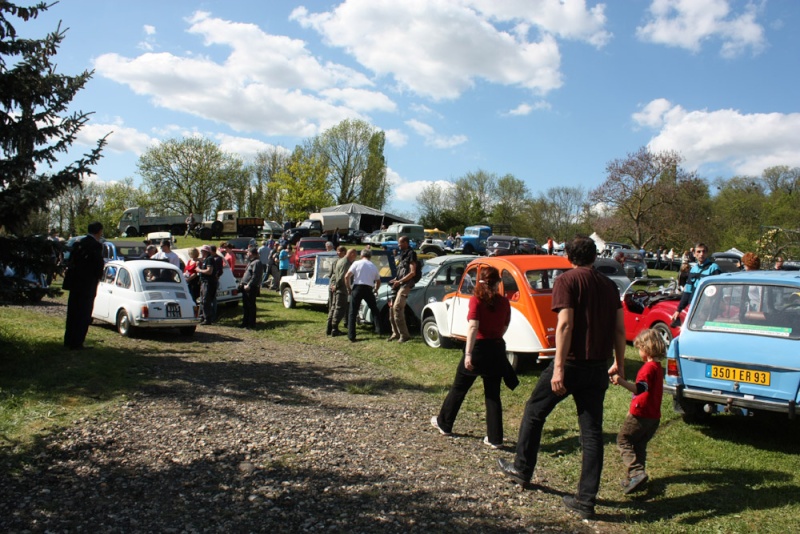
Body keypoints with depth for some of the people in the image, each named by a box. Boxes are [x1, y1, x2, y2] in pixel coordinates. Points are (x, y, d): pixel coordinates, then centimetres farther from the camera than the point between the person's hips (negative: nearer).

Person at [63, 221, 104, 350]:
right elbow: (99, 267, -15)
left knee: (72, 313, 17)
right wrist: (98, 277, 4)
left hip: (74, 283, 7)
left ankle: (68, 341, 25)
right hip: (87, 285, -7)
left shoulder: (78, 243, 8)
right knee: (83, 315, 1)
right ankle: (76, 343, 3)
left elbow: (71, 262, 9)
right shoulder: (96, 246, -15)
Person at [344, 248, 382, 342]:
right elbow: (378, 281, 23)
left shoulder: (357, 263, 3)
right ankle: (379, 330, 17)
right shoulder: (373, 266, 15)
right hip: (369, 289, 3)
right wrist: (375, 290, 39)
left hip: (357, 288, -3)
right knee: (374, 310, 21)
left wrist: (349, 288, 5)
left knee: (352, 313, 2)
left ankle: (351, 336, -4)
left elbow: (347, 276, -6)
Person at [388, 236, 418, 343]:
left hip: (405, 285, -9)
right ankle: (396, 333, 17)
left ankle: (404, 334, -16)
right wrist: (395, 280, 11)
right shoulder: (402, 254, 21)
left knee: (397, 308, -19)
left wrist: (399, 281, -16)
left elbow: (413, 273, -13)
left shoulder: (411, 254, -6)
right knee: (392, 308, 7)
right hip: (399, 285, 9)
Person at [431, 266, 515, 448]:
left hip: (478, 348, -3)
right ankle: (495, 438, 11)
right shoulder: (504, 302, 0)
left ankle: (444, 424, 30)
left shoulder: (476, 300, -12)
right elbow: (504, 328, 7)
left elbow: (473, 327, -21)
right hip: (497, 349, 3)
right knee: (493, 394, 10)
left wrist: (468, 354, -24)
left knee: (459, 388, 14)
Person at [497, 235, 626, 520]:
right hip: (598, 368, 5)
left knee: (534, 411, 16)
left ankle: (522, 469, 29)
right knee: (592, 432, 9)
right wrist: (619, 364, 19)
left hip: (571, 363, -5)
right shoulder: (609, 284, 9)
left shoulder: (566, 281, -8)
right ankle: (586, 499, 13)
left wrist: (559, 368, -21)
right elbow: (620, 329, 9)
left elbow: (565, 324, -19)